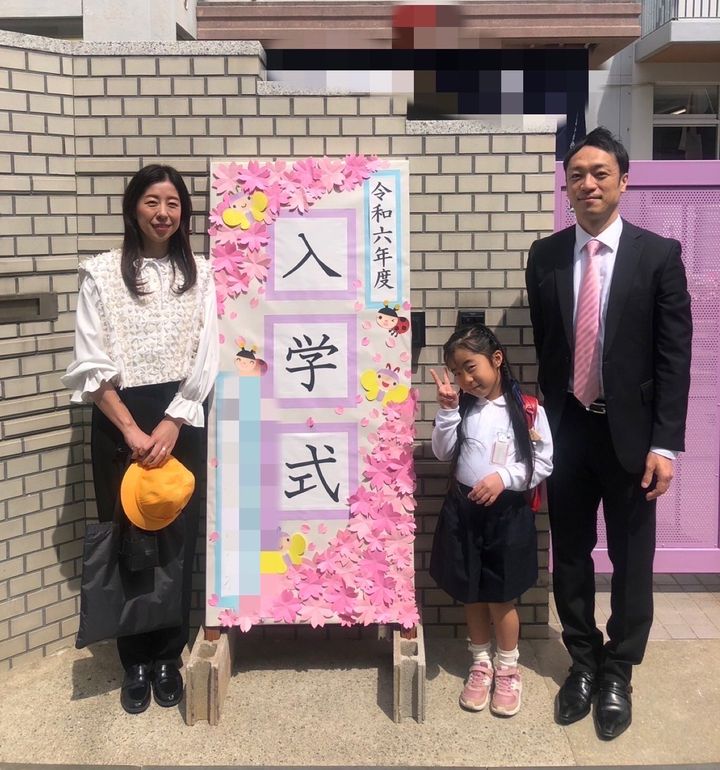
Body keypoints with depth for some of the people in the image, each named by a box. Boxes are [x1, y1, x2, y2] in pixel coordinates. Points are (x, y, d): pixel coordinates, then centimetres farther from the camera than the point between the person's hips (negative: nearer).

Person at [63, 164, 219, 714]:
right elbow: (91, 366, -5)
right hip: (119, 424, -1)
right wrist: (131, 430, -12)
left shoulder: (200, 274, 5)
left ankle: (168, 658, 22)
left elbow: (204, 361, -1)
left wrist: (169, 426, -11)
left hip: (182, 421, 1)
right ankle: (136, 663, 21)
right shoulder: (102, 273, 0)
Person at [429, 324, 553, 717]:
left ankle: (508, 670, 27)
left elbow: (543, 463, -8)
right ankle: (481, 665, 32)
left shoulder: (527, 408, -9)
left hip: (506, 513, -3)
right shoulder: (463, 406, 2)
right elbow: (443, 452, -2)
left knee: (501, 598, 7)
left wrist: (504, 478, -21)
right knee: (472, 595, 14)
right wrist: (447, 409, -13)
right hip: (463, 510, 4)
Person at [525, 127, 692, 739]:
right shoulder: (545, 256, 2)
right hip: (566, 428, 2)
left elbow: (674, 357, -7)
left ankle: (618, 673, 28)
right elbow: (543, 345, 7)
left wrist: (664, 444, -12)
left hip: (631, 431, -2)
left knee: (631, 557, 9)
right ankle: (582, 661, 32)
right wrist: (546, 422, 5)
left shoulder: (659, 255, -5)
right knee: (570, 552, 13)